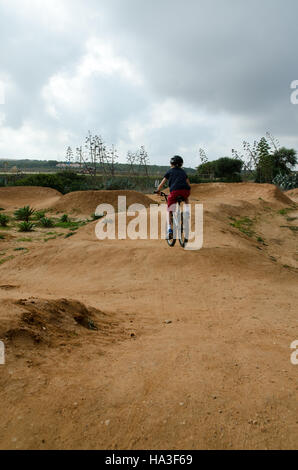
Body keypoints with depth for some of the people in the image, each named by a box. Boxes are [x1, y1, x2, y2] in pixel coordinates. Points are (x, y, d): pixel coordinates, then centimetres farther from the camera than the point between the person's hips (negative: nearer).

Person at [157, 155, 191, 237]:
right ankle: (187, 210, 16)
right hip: (185, 191, 2)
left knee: (170, 211, 12)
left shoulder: (169, 172, 20)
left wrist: (158, 191, 32)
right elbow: (188, 184, 30)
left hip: (174, 191, -2)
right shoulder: (183, 172, 28)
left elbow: (162, 184, 16)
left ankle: (169, 229, -2)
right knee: (186, 199, 40)